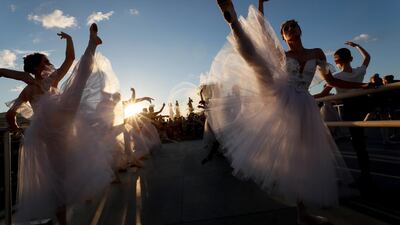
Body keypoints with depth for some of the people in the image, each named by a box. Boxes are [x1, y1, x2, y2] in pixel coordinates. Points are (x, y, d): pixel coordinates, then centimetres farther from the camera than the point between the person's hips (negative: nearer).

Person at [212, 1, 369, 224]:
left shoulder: (317, 53, 18)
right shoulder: (282, 55, 12)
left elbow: (331, 81, 23)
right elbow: (263, 34, 4)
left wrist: (364, 85, 23)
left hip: (304, 106, 2)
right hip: (280, 99, -2)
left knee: (303, 156, 4)